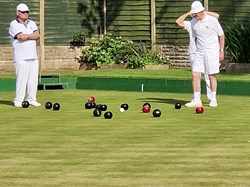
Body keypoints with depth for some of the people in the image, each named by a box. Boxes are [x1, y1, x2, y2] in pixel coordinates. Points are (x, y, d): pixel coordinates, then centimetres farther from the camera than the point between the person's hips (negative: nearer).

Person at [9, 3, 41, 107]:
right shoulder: (14, 24, -1)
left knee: (33, 79, 3)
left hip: (33, 57, 6)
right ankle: (18, 101, -6)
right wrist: (33, 36, -2)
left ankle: (31, 99, 10)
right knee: (21, 79, -10)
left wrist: (26, 36, -10)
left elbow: (37, 36, 3)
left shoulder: (32, 23, 18)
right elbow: (21, 37, -15)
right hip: (21, 58, -6)